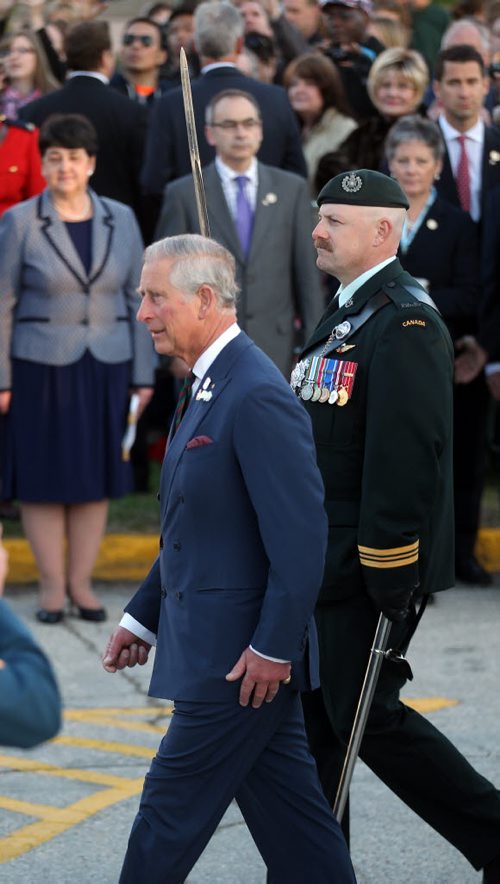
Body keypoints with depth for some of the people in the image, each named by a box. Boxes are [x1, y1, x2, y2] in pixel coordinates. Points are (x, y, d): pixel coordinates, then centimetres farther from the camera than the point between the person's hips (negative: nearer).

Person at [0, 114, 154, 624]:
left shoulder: (120, 220, 4)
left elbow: (138, 300, 6)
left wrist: (143, 375, 3)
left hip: (106, 367, 2)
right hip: (42, 368, -2)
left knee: (95, 476, 6)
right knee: (43, 477, 2)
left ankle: (81, 581, 14)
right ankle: (52, 585, 10)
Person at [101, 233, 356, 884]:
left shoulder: (257, 396, -19)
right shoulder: (206, 388, 14)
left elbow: (301, 533, -22)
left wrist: (273, 648, -21)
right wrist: (142, 617, 20)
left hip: (242, 654, -10)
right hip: (220, 650, 10)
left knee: (173, 810, -2)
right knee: (287, 812, 11)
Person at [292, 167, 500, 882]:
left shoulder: (406, 325, -17)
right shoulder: (346, 313, 14)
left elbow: (406, 458, -23)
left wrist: (391, 580, -25)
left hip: (367, 572, -10)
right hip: (322, 565, 10)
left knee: (366, 716, -4)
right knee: (312, 712, 12)